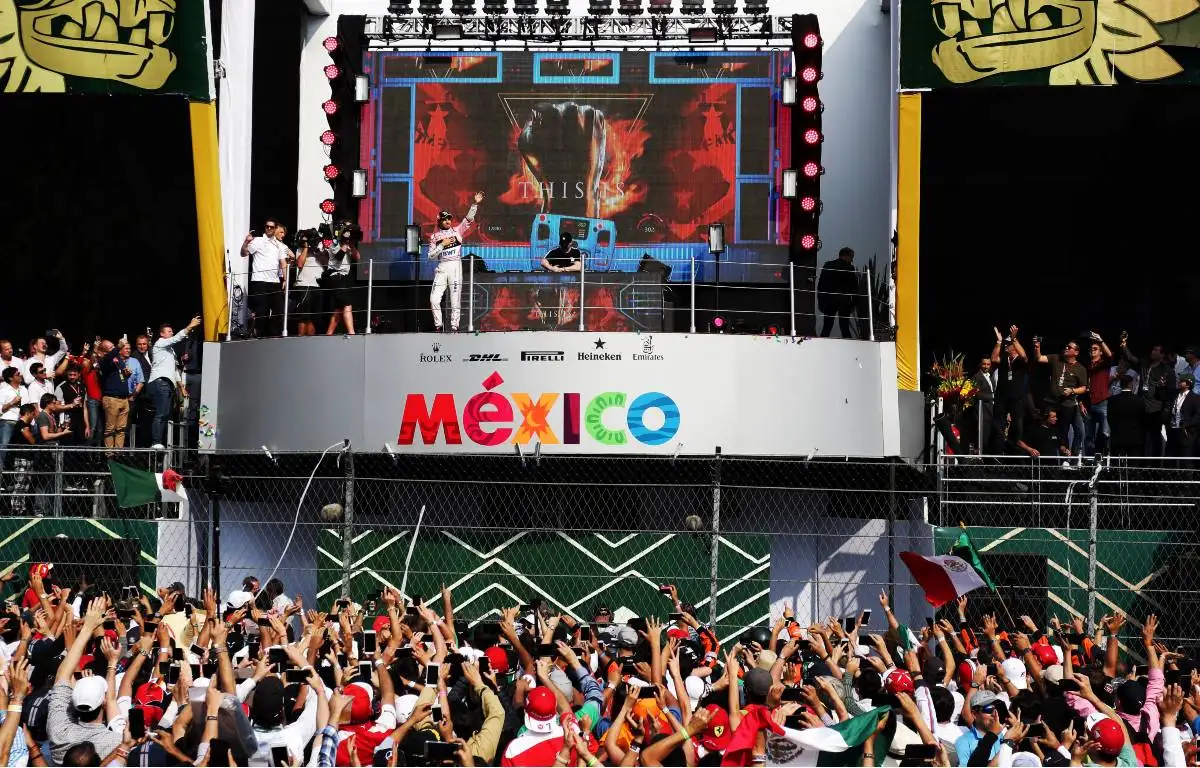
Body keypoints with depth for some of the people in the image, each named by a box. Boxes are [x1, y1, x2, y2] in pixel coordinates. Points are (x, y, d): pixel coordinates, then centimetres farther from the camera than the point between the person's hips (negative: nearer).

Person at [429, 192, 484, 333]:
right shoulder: (434, 237, 10)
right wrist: (442, 244, -8)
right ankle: (438, 325, 8)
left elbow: (469, 219, -2)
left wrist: (475, 204, -12)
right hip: (441, 268, 2)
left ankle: (454, 326, 0)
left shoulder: (457, 230, 8)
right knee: (434, 299, -4)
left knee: (455, 299, -4)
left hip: (455, 267, -1)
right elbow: (431, 255, 3)